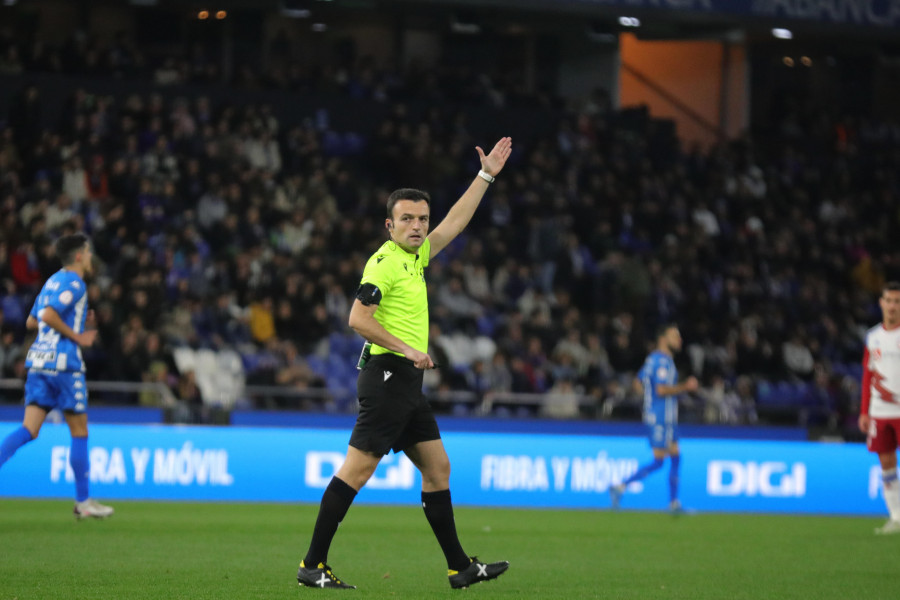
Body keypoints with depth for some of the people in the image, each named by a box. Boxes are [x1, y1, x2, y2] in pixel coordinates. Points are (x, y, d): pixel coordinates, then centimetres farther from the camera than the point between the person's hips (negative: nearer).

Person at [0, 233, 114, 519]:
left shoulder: (53, 281, 18)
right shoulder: (74, 283, -9)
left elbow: (31, 321, 23)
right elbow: (48, 316, -22)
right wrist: (77, 337, -12)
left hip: (38, 360, 8)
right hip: (64, 363, -8)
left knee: (29, 430, 1)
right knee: (79, 431, 4)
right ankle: (83, 501, 10)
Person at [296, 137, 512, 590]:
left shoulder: (415, 257, 16)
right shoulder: (385, 262, -11)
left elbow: (454, 224, 29)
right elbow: (358, 318, -18)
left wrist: (486, 175, 29)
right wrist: (407, 349, -17)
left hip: (407, 381, 10)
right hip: (387, 375, -10)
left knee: (437, 468, 9)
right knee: (357, 468, -11)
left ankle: (460, 567, 13)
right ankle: (312, 565, -10)